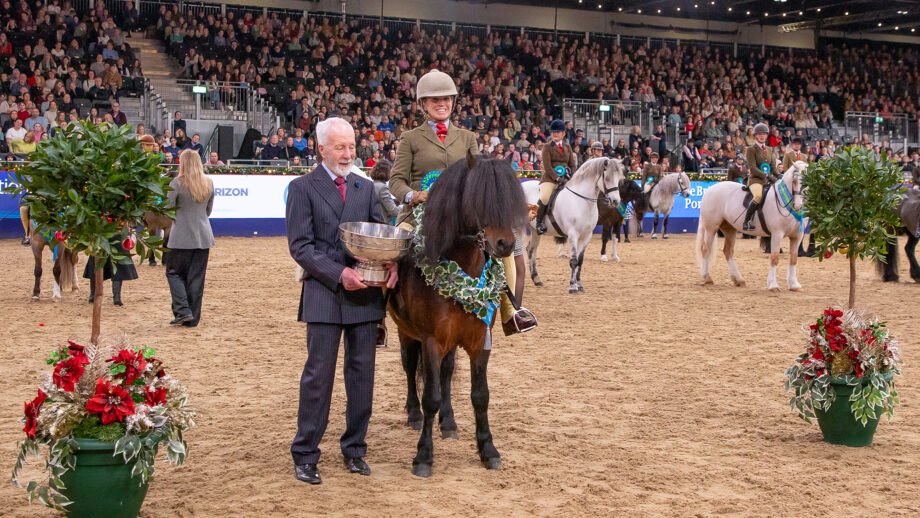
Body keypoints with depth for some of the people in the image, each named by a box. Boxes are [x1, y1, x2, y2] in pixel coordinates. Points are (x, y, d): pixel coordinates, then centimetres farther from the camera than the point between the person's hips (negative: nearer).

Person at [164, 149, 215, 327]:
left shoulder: (177, 183, -11)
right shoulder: (209, 183, 4)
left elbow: (168, 210, -8)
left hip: (182, 237, -4)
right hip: (203, 236, 5)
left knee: (174, 272, 10)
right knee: (197, 278, 8)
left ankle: (183, 311, -3)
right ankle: (193, 318, 12)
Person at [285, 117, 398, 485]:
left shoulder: (365, 189, 15)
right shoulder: (302, 188, 0)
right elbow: (300, 247, -7)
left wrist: (391, 262, -10)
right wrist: (339, 273, -18)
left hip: (365, 292, 5)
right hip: (324, 293, -4)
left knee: (362, 371, 8)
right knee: (319, 373, -3)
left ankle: (354, 448, 20)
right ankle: (305, 455, 6)